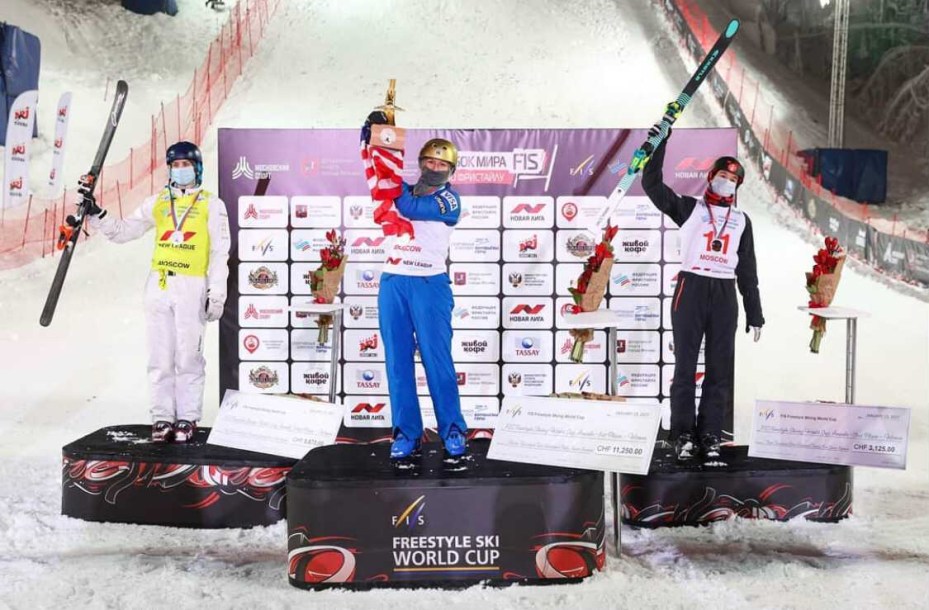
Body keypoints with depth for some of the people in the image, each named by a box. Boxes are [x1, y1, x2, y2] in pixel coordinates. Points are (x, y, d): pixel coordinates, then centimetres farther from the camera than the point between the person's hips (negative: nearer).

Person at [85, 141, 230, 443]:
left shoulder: (212, 204, 5)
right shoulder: (157, 202, 16)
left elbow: (220, 252, 0)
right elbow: (124, 231, 18)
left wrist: (217, 293, -6)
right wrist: (96, 215, 2)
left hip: (192, 288, -4)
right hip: (158, 285, 4)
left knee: (188, 356, -2)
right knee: (160, 356, 5)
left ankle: (187, 418, 7)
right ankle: (163, 417, 13)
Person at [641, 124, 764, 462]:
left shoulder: (741, 220, 18)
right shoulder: (689, 208, 9)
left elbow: (747, 269, 17)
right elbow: (652, 185, -2)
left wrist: (754, 313, 13)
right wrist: (659, 143, -9)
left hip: (725, 295, 3)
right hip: (691, 289, -3)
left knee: (720, 369, 3)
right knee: (685, 365, -1)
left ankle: (710, 435, 12)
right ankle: (683, 434, 7)